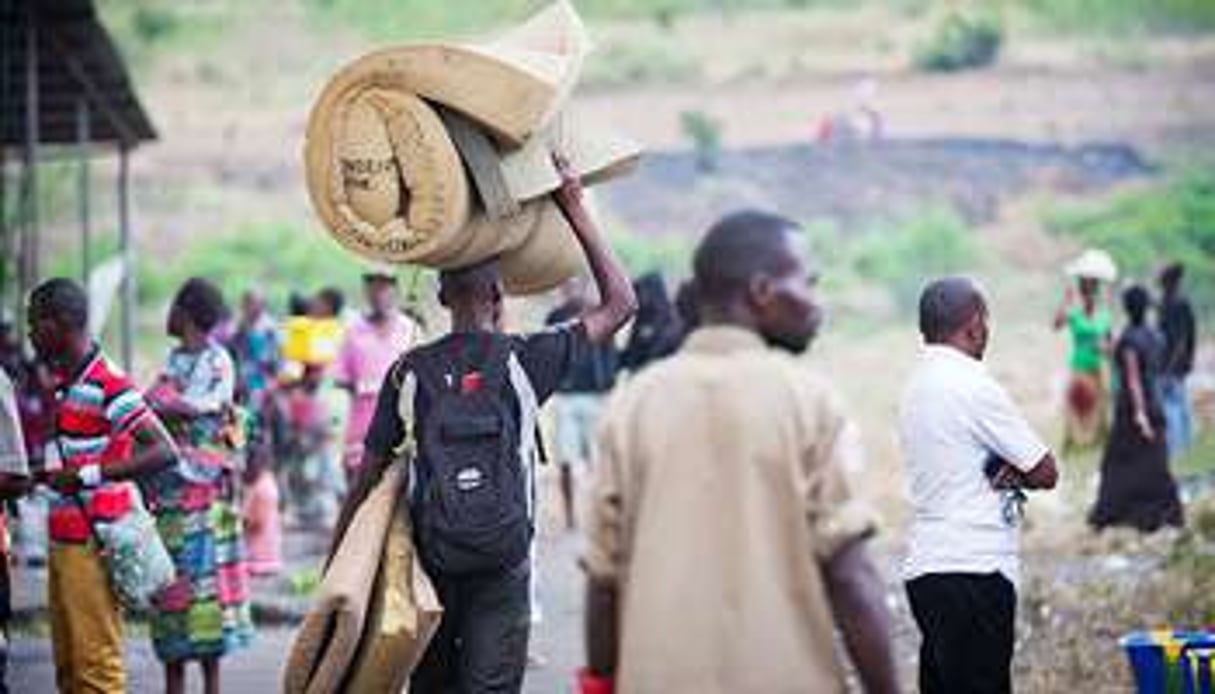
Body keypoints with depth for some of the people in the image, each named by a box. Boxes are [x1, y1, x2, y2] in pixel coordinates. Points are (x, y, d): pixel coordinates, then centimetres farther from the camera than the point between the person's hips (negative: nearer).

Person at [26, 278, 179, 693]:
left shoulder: (108, 387, -16)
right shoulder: (63, 380, 13)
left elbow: (165, 452, -25)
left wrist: (90, 476, -28)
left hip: (93, 544, -10)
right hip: (62, 540, 10)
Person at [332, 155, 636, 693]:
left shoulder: (410, 373, -2)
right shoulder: (523, 361, -5)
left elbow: (367, 480, 0)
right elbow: (619, 304, 4)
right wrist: (575, 210, 5)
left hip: (431, 564, 2)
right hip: (504, 569, -2)